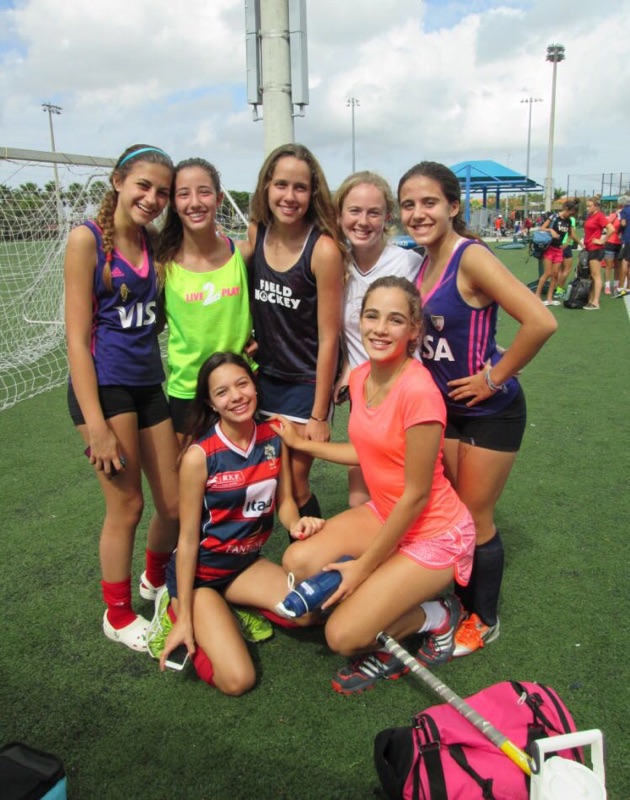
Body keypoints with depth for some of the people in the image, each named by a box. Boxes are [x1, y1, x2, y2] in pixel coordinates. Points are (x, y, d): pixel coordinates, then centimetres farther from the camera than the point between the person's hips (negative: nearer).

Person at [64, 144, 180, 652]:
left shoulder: (154, 243, 9)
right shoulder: (87, 238, -8)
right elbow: (77, 336, -12)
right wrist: (97, 425, -16)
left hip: (149, 383, 6)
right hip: (103, 385, -6)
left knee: (176, 504, 10)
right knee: (126, 505, 3)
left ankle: (155, 582, 41)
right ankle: (118, 615, 27)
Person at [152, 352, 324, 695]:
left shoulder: (274, 437, -8)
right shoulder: (200, 455, -22)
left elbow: (284, 500, 3)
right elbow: (188, 539, -16)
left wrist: (296, 523, -22)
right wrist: (185, 619, -13)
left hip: (246, 563, 6)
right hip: (198, 572, -5)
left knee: (308, 612, -17)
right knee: (238, 680, -17)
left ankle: (228, 609, 9)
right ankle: (175, 611, 9)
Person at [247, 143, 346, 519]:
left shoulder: (323, 249, -19)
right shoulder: (256, 232, -3)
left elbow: (328, 338, -16)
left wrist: (319, 415, -14)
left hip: (307, 383, -5)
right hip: (264, 375, 5)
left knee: (293, 482, 2)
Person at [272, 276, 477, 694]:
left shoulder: (418, 390, -28)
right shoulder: (360, 377, -3)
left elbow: (416, 495, -22)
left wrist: (363, 566, -14)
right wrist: (302, 443, 11)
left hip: (435, 534, -7)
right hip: (384, 514, 7)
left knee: (343, 636, -12)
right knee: (298, 561, -11)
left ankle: (436, 618, 13)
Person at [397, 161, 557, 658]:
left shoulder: (472, 257, -21)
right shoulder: (427, 263, 2)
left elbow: (541, 322, -31)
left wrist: (494, 376, -21)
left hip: (491, 411, -7)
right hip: (446, 407, 7)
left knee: (474, 519, 6)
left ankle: (484, 621, 30)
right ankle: (461, 602, 39)